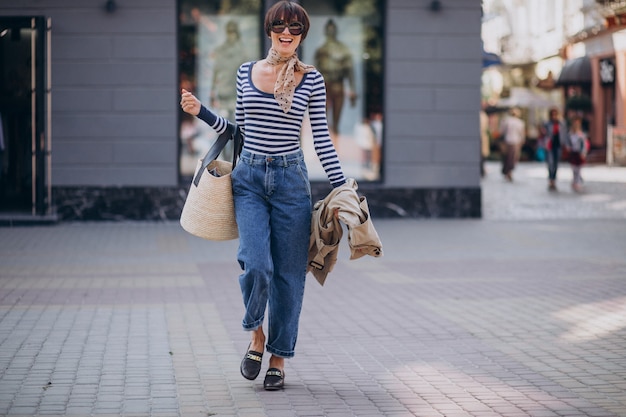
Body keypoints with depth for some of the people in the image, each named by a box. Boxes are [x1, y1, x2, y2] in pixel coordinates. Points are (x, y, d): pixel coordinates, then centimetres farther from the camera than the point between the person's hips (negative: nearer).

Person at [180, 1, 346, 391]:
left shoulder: (312, 79, 2)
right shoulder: (247, 72, 8)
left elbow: (322, 138, 3)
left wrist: (342, 187, -1)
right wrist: (200, 110, 5)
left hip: (291, 180, -1)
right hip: (250, 178, 1)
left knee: (288, 272, 2)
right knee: (257, 264, -15)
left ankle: (279, 357, 16)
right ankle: (256, 334, 13)